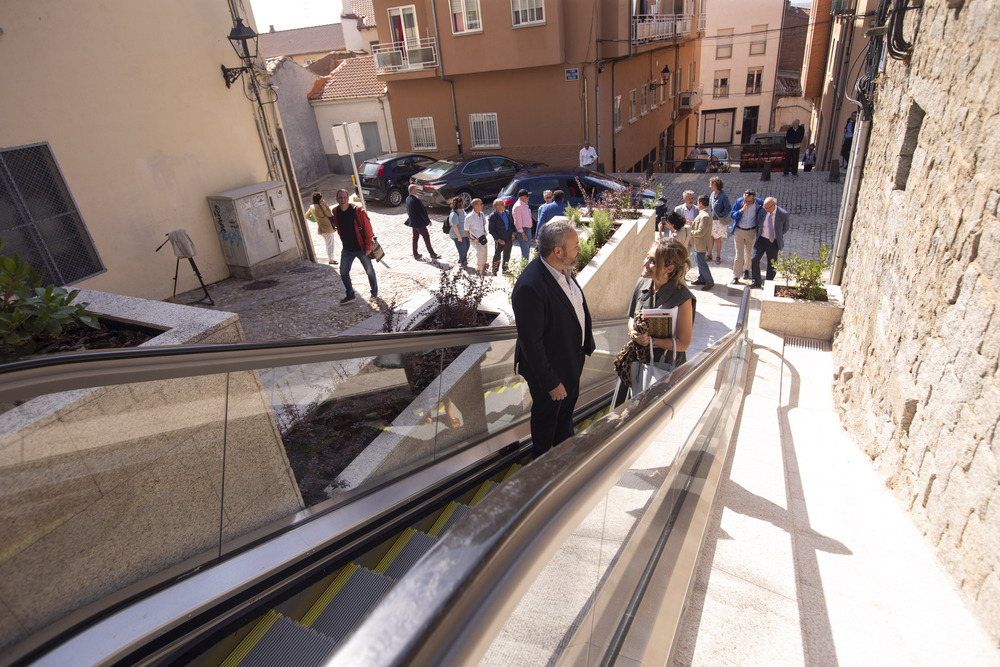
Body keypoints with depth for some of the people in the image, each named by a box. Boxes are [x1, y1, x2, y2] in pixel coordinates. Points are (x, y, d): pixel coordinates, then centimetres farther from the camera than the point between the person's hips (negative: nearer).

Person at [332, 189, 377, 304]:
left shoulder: (358, 211, -17)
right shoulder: (335, 212, -3)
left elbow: (368, 229, -13)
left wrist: (368, 247, -14)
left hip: (361, 249, -4)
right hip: (346, 250, 4)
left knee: (369, 271, 9)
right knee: (343, 273, 6)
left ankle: (374, 292, 29)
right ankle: (350, 295, 22)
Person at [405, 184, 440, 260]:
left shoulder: (407, 199, 2)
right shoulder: (416, 200, -25)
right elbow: (422, 212, -22)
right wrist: (428, 221, -12)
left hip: (413, 222, 9)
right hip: (419, 223, -9)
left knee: (415, 237, 16)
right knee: (426, 237, 2)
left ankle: (415, 254, 22)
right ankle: (432, 254, 10)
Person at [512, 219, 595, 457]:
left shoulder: (564, 269, -8)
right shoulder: (530, 287, -37)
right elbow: (531, 343, -30)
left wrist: (583, 349, 11)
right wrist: (551, 382, -22)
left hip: (572, 361, 8)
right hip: (549, 368, -8)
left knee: (568, 405, 32)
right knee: (547, 415, 19)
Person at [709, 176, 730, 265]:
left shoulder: (723, 196, -17)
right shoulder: (712, 194, 3)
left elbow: (728, 208, -14)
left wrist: (721, 215, -16)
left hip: (718, 221, -5)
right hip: (711, 220, 5)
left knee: (717, 239, 5)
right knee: (710, 238, 11)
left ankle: (718, 256, 20)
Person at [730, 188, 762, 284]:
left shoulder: (760, 203, -11)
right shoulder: (739, 202, -11)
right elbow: (732, 215, -9)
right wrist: (742, 210, -25)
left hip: (751, 231, 1)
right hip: (739, 231, -1)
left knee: (749, 253, 15)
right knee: (739, 254, -2)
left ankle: (746, 270, 39)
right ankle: (736, 276, 3)